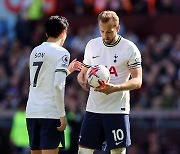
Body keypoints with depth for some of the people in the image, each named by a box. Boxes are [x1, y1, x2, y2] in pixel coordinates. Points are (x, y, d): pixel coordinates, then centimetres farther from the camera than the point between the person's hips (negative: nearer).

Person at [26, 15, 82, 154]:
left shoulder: (35, 51, 15)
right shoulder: (62, 53, -7)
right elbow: (58, 85, -16)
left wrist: (67, 70, 35)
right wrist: (62, 115, -13)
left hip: (31, 112, 7)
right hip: (50, 113, -7)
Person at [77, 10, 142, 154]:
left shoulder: (130, 48, -6)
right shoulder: (92, 45, 8)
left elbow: (137, 81, -9)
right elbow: (83, 72, 20)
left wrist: (115, 88, -25)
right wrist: (82, 81, -5)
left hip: (117, 110, -4)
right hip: (93, 108, 4)